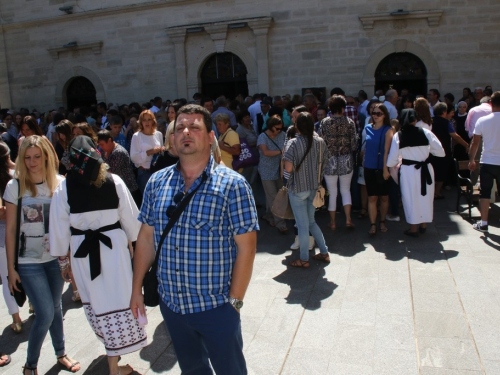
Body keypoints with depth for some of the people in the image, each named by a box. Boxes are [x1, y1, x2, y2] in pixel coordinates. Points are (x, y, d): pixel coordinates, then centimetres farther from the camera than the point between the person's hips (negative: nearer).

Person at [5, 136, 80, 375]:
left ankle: (60, 354, 36)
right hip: (29, 261, -2)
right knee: (45, 314, -5)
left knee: (55, 308, 15)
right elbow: (10, 229, -4)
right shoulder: (15, 186, -7)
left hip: (56, 257, 2)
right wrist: (11, 268, -4)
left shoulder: (59, 183, -3)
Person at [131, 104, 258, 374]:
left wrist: (235, 301, -14)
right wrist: (136, 289, 7)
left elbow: (246, 247, -14)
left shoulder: (232, 185, -14)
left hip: (216, 307, -4)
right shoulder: (157, 182, 0)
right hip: (171, 304, 4)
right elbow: (146, 238, 7)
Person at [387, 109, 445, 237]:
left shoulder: (398, 136, -8)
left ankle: (413, 228, 20)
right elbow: (441, 152, -4)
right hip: (425, 169, 1)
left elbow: (391, 161, -7)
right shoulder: (426, 133, -7)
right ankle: (423, 225, 32)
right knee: (425, 196, 18)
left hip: (408, 171, -1)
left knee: (411, 198, 11)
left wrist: (396, 163, 15)